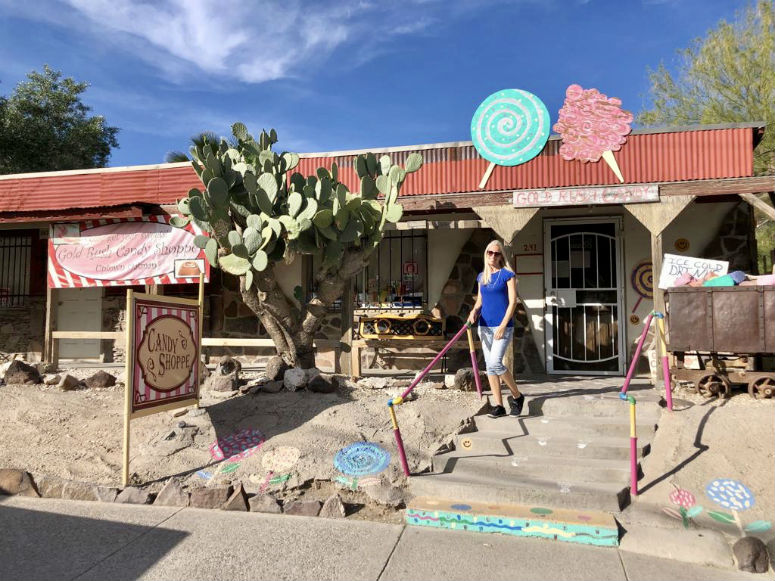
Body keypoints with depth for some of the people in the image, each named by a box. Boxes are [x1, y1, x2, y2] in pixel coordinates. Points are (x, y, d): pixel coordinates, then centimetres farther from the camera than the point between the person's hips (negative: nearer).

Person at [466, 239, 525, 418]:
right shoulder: (481, 276, 12)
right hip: (485, 326, 6)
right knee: (489, 365, 5)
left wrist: (503, 325, -16)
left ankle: (517, 396, 5)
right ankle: (499, 406, 13)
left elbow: (513, 302, -9)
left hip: (503, 326, -6)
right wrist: (474, 311, -4)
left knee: (495, 363, -17)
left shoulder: (507, 274, -4)